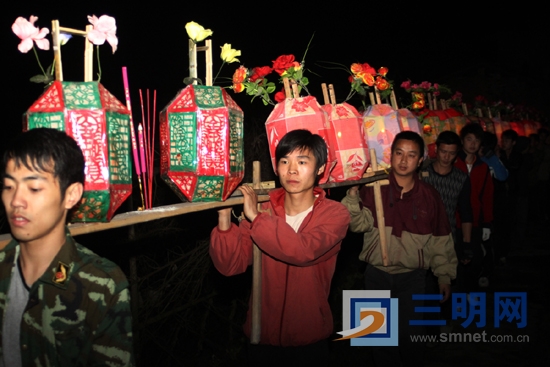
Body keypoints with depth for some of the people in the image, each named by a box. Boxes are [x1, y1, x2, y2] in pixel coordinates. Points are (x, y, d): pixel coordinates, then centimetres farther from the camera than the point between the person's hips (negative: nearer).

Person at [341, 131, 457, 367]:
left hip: (412, 277, 0)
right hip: (376, 275, 1)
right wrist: (353, 194, -31)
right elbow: (359, 224, -17)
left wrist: (445, 275, 6)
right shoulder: (373, 189, -5)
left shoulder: (429, 196, -1)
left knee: (409, 335, 3)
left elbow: (440, 240, 5)